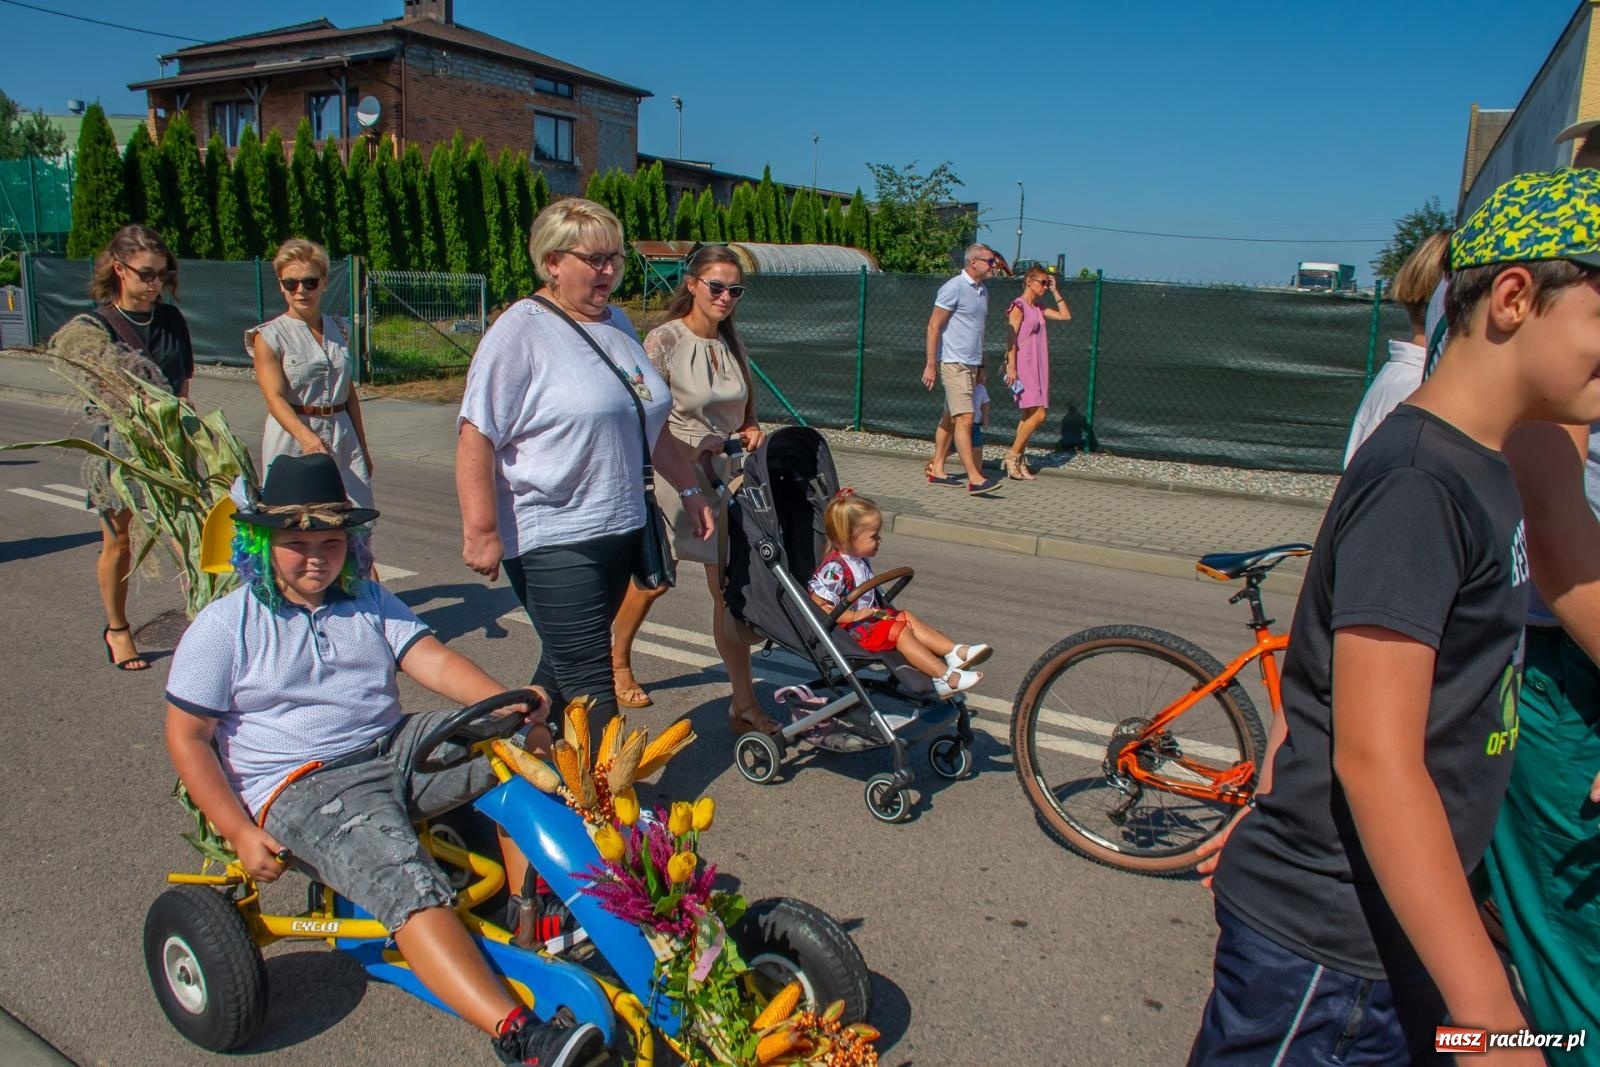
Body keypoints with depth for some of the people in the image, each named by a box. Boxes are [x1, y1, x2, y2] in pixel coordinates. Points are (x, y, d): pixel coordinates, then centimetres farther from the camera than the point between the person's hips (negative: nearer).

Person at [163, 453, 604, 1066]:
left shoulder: (367, 600, 13)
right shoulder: (224, 626, 1)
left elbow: (432, 660, 0)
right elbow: (187, 738, 0)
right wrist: (240, 833, -11)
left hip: (398, 748, 5)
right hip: (302, 787, -5)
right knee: (407, 879, -31)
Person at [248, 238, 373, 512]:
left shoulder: (340, 330, 11)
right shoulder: (269, 336, -3)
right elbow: (274, 397, -16)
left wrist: (363, 447, 20)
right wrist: (307, 437, -34)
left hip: (342, 439, 4)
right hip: (292, 440, -3)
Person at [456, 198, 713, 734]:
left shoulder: (618, 324, 15)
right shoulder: (521, 332, -9)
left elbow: (650, 424, 24)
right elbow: (476, 436, -15)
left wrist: (689, 489, 22)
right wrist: (481, 532, -20)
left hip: (620, 529, 8)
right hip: (552, 542, -8)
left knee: (566, 669, 17)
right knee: (591, 691, -8)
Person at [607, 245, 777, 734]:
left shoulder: (731, 341, 8)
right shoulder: (664, 340, -11)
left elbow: (747, 405, 20)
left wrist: (752, 429, -1)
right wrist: (693, 457, -22)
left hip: (726, 476, 5)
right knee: (654, 579, 11)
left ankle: (745, 704, 4)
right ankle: (617, 662, 39)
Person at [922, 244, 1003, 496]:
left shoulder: (983, 291, 15)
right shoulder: (954, 288, -10)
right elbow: (933, 326, -11)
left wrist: (980, 366, 20)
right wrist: (931, 365, -15)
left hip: (971, 365, 9)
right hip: (953, 363, -9)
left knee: (950, 419, 12)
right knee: (964, 420, -12)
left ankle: (936, 469, 19)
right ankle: (975, 479, -14)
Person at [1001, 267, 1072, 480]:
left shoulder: (1038, 308, 18)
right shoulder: (1018, 306, -6)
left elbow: (1065, 315, 20)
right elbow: (1012, 338, -13)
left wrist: (1055, 291, 15)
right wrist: (1011, 367, -20)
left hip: (1037, 367, 9)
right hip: (1023, 366, -9)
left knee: (1030, 415, 6)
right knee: (1038, 414, -15)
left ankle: (1018, 461, 9)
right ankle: (1013, 455, -6)